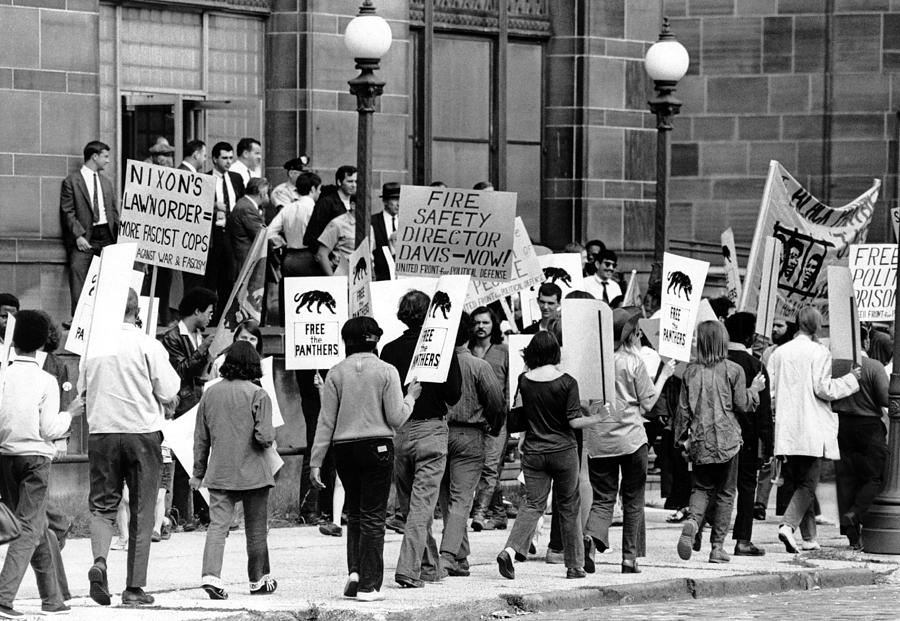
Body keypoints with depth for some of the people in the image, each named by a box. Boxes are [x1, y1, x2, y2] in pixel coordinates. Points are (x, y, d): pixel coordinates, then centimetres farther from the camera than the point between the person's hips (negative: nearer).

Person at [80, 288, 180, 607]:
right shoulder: (148, 345, -8)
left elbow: (82, 389, 12)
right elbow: (169, 394, -8)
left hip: (101, 432, 2)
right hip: (142, 431, -2)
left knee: (102, 505, 11)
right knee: (141, 513, 6)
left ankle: (99, 560, -17)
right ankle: (134, 587, 8)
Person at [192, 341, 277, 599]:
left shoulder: (211, 393, 4)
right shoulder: (257, 395, -11)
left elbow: (200, 438, 10)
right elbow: (264, 437, -18)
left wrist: (198, 472, 19)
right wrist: (270, 437, 6)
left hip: (219, 473, 3)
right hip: (252, 472, -3)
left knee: (218, 525, -2)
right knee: (256, 529, 12)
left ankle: (210, 575, -20)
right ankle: (258, 580, 23)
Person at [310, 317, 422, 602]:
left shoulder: (336, 373, 1)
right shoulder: (386, 371, -4)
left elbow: (326, 421, 0)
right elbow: (396, 418, -6)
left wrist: (316, 461, 4)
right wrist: (410, 397, 14)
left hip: (344, 448, 2)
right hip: (378, 447, -2)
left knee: (354, 513, 18)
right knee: (372, 516, 2)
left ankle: (354, 572, 4)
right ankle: (368, 586, 1)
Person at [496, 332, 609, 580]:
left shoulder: (524, 380, -2)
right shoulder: (567, 382, -10)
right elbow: (574, 421, -13)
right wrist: (598, 417, 0)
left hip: (533, 452, 2)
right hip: (563, 451, -2)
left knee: (533, 504, 4)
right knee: (569, 507, 10)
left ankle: (511, 549, -20)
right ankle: (575, 565, 15)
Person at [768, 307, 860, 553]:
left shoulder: (779, 353, 8)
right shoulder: (819, 352, -8)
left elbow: (770, 393, 8)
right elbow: (823, 388, -13)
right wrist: (851, 379, 1)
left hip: (785, 431, 5)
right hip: (810, 430, -5)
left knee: (800, 482, 14)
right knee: (808, 484, -1)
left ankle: (809, 537, 16)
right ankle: (788, 525, -23)